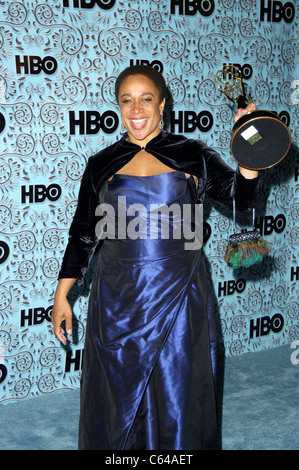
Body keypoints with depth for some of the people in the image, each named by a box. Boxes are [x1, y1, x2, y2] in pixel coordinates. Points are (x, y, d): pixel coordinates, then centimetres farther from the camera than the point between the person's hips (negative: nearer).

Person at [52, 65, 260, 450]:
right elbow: (83, 234, 8)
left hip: (179, 296, -1)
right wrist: (62, 294, 4)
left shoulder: (191, 155, 2)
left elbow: (240, 198, 0)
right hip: (118, 299, 1)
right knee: (119, 395, 11)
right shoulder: (101, 165, 5)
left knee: (179, 394, 8)